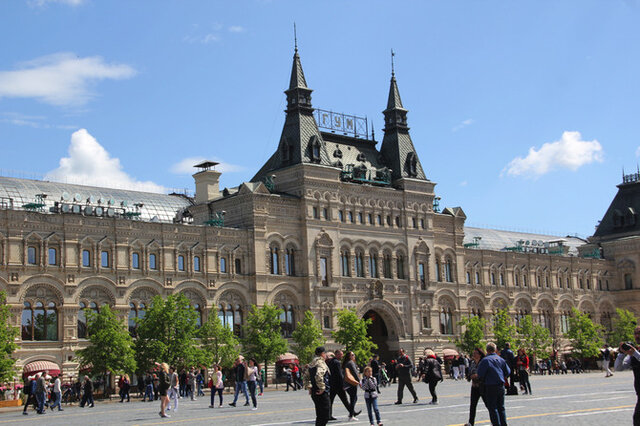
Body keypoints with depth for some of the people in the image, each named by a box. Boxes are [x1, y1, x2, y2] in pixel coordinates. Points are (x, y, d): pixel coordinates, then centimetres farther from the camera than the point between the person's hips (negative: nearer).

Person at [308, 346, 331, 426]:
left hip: (314, 393, 10)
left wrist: (310, 387, 22)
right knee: (325, 416, -7)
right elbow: (319, 376, -30)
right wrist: (322, 388, -23)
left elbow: (308, 376, 23)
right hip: (322, 393, -10)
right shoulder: (321, 363, -15)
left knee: (319, 415, 17)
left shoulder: (312, 363, 15)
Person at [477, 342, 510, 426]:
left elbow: (480, 375, -11)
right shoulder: (501, 359, 6)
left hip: (491, 387, -6)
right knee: (501, 407, 15)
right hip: (501, 386, 6)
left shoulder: (485, 360, -12)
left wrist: (483, 380, 8)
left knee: (492, 408, 0)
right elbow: (508, 372, 11)